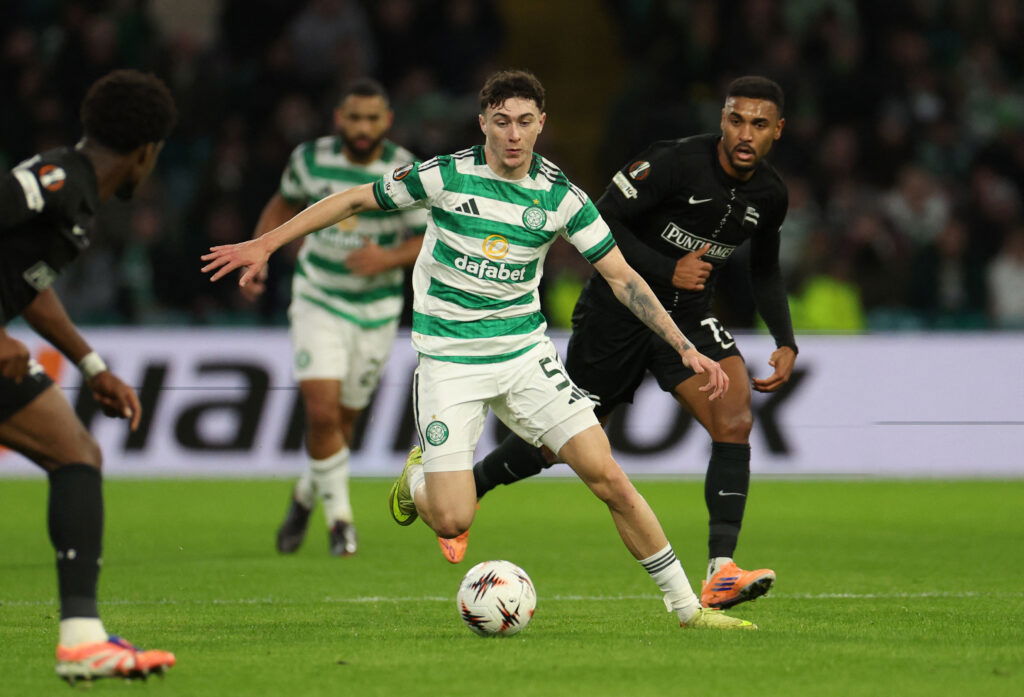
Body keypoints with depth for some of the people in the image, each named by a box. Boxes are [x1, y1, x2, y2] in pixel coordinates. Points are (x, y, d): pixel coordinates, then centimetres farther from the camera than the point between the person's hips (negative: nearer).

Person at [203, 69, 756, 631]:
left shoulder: (560, 195, -4)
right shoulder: (446, 176, -12)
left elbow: (621, 277, 1)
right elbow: (354, 200, 0)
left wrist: (684, 347, -6)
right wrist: (266, 244, 0)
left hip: (524, 350, 2)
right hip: (449, 359, -2)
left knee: (607, 477, -11)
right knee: (451, 521, -12)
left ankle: (685, 605, 2)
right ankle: (418, 475, 26)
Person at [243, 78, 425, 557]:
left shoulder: (407, 174, -12)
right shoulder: (311, 159, -7)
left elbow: (432, 240, -7)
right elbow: (284, 204, 12)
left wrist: (389, 258, -25)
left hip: (375, 310, 0)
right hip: (318, 300, 0)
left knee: (344, 420, 8)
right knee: (322, 410, -17)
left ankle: (305, 496, 37)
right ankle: (339, 515, 1)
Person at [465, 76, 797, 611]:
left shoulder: (770, 195, -1)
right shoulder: (675, 162, -21)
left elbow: (764, 271, 16)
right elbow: (602, 221, -18)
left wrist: (786, 343, 4)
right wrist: (667, 270, -24)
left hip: (689, 315, 4)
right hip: (618, 309, -4)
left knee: (734, 419, -21)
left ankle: (720, 574, -23)